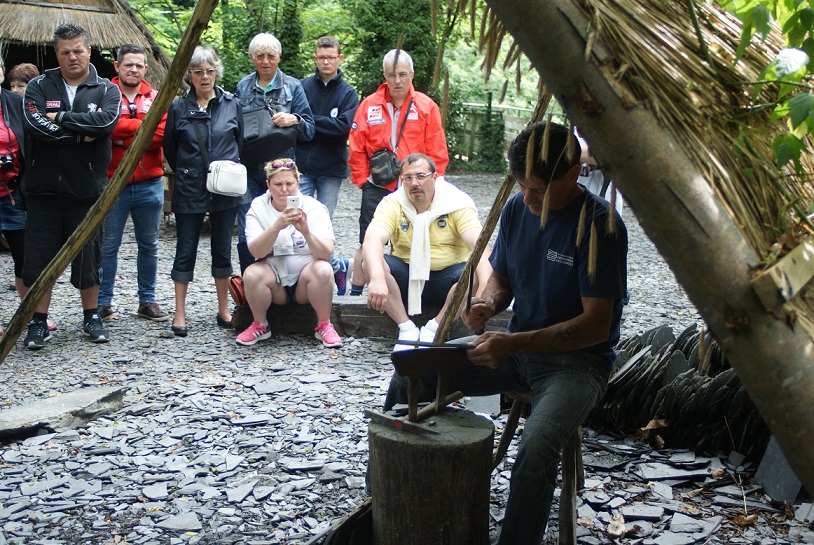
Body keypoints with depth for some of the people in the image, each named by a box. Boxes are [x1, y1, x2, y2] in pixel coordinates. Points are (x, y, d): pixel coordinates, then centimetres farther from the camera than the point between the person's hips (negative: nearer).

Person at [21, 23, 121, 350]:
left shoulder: (106, 90, 4)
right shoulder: (39, 87, 5)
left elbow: (106, 122, -17)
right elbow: (34, 125, -13)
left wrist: (60, 118, -12)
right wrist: (82, 133, -11)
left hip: (87, 189, 0)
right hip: (44, 188, 1)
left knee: (88, 257, 9)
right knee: (39, 257, 3)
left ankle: (91, 317, 25)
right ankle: (39, 322, 17)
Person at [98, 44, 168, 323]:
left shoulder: (156, 98, 8)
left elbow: (160, 135, -7)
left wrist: (123, 139, -12)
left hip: (149, 183, 3)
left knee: (149, 245, 11)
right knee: (108, 245, 3)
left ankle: (147, 301, 21)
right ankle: (103, 302, 12)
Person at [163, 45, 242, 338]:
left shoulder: (232, 104, 3)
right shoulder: (178, 107, 1)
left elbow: (241, 142, 11)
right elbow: (169, 148, 10)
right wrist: (186, 173, 10)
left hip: (225, 190, 1)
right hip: (189, 191, -1)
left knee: (222, 250, 9)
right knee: (185, 251, 3)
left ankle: (223, 310, 20)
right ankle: (179, 314, 12)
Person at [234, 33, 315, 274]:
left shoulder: (292, 87, 5)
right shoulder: (243, 87, 12)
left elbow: (309, 130, 1)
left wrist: (294, 120, -20)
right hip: (250, 170, 2)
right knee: (247, 237, -3)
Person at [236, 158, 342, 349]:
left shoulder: (314, 208, -9)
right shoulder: (258, 208, -6)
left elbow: (326, 254, -22)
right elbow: (256, 252, -22)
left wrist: (306, 231, -40)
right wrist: (277, 226, -39)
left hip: (306, 278, -1)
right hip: (273, 278, 1)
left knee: (322, 269, -31)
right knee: (252, 273, -29)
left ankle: (324, 326, -10)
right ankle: (260, 326, -4)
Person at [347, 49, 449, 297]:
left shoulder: (426, 107, 2)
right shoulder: (369, 105, 4)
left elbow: (437, 153, 2)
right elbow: (357, 150, 7)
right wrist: (363, 180, 1)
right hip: (376, 187, 1)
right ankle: (355, 294, 16)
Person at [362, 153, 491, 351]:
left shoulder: (457, 204, -10)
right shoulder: (392, 204, -7)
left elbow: (478, 245, -24)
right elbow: (372, 239, -25)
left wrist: (485, 288, -43)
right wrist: (377, 279, -46)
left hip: (446, 278, -1)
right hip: (407, 278, 1)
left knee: (475, 274, -31)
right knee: (370, 263, -26)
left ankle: (433, 329, -17)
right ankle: (407, 328, -16)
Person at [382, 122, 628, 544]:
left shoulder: (600, 227, -18)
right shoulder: (517, 208, 1)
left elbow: (595, 325, -20)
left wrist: (513, 344, -29)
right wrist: (487, 303, -10)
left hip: (578, 359, -6)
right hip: (516, 348, 6)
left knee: (538, 443, -36)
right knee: (409, 377, -9)